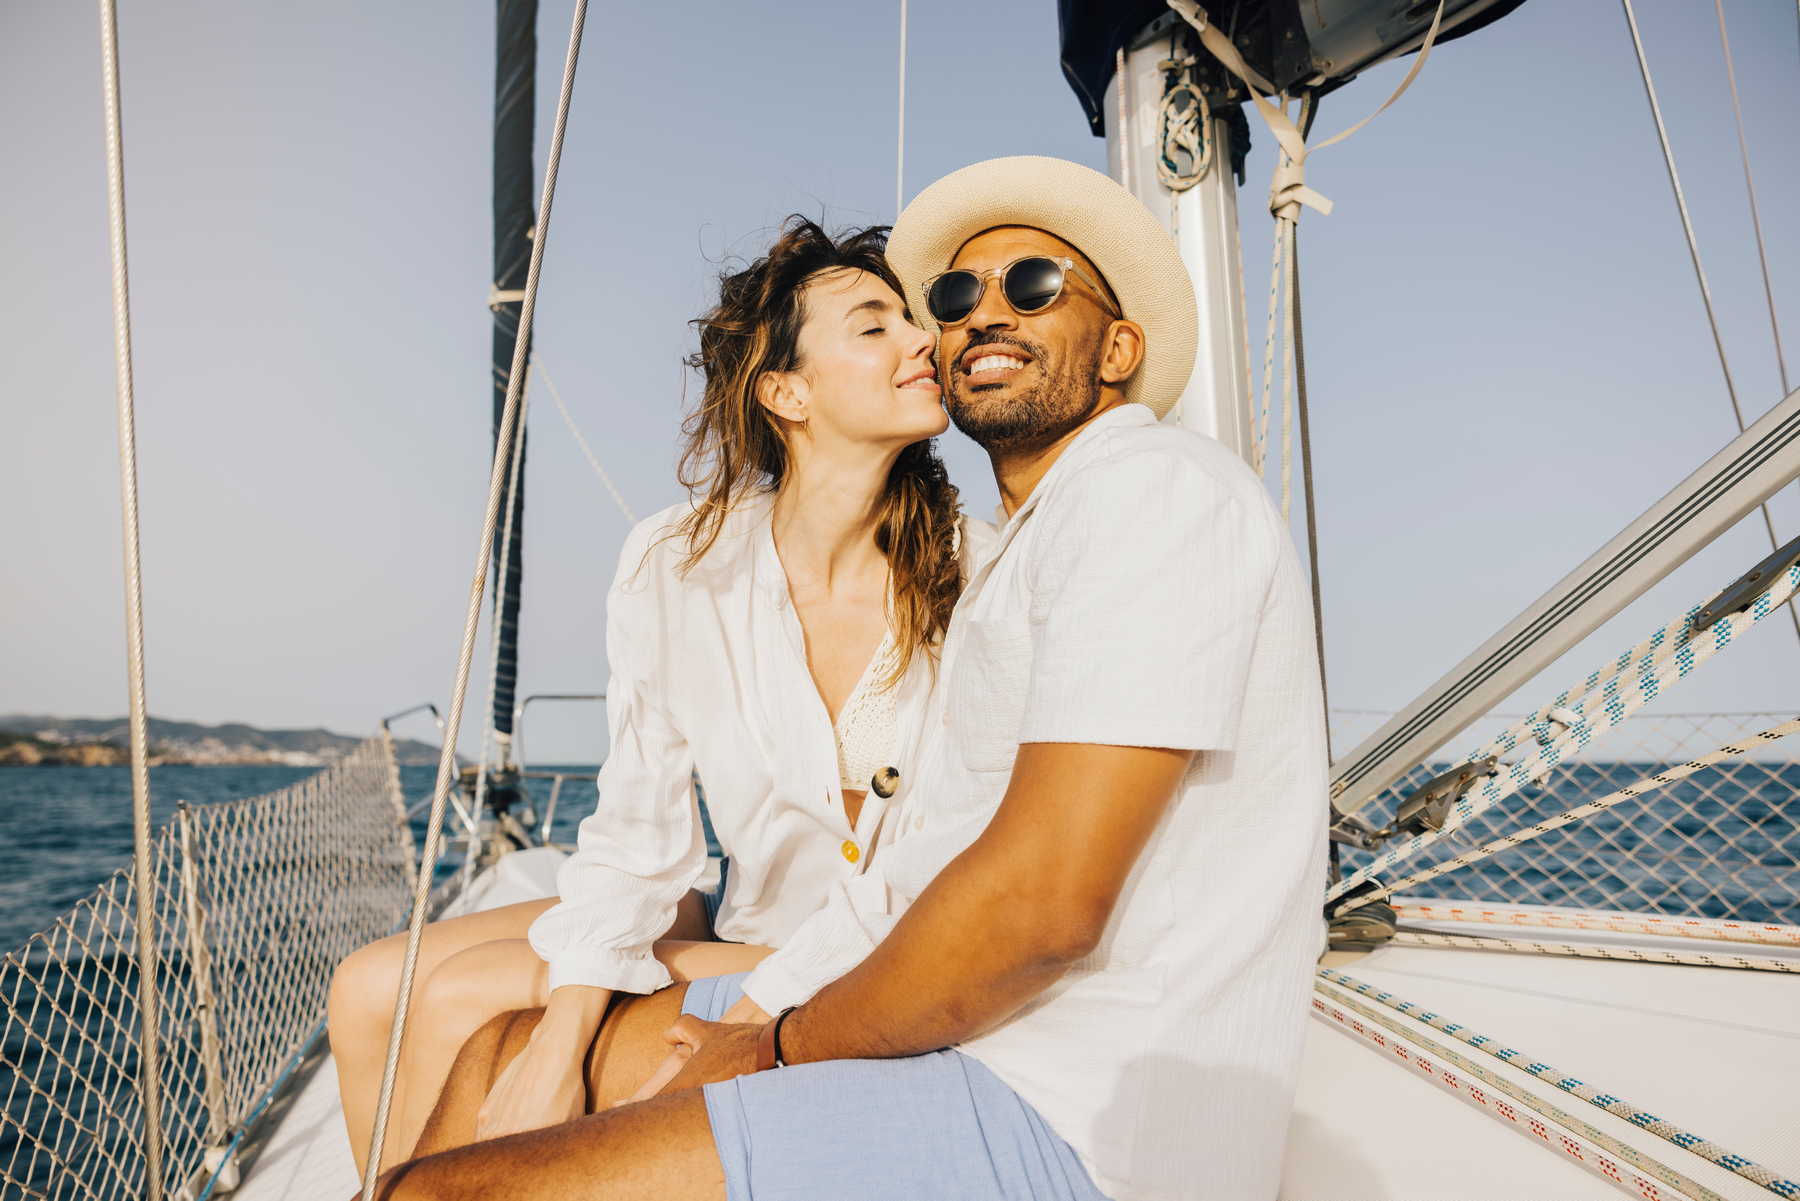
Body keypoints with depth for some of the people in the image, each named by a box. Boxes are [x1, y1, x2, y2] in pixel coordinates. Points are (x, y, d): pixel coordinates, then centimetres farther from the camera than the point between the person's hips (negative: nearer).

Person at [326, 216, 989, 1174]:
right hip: (745, 924, 4)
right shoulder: (676, 564, -7)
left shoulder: (974, 575, -15)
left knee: (462, 1001, -16)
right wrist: (562, 1037, -17)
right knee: (374, 991, -4)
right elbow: (639, 832, -5)